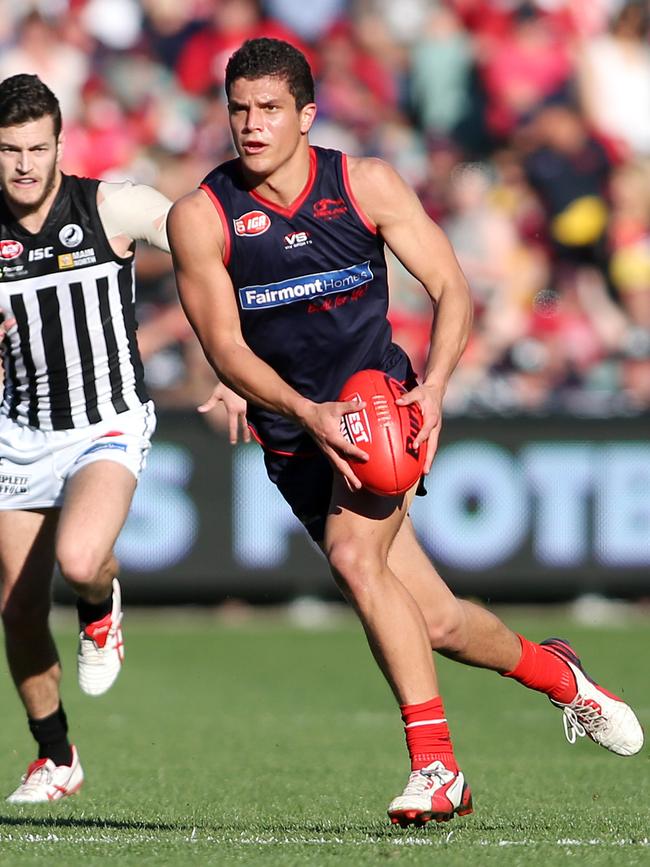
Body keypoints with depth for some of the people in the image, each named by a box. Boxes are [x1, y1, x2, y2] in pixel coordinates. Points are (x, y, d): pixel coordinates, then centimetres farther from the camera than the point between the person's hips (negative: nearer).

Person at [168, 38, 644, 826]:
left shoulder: (365, 185, -6)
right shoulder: (200, 219, -8)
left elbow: (451, 289, -3)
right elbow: (225, 347, -11)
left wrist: (434, 385, -21)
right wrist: (306, 413, -27)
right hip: (295, 436, 2)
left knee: (354, 555, -29)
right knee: (436, 623, 3)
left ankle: (434, 764, -23)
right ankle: (549, 671, 35)